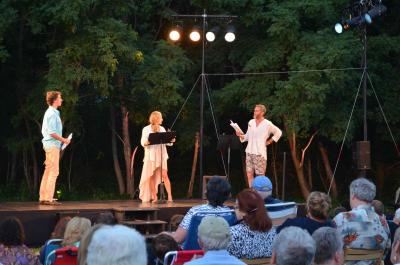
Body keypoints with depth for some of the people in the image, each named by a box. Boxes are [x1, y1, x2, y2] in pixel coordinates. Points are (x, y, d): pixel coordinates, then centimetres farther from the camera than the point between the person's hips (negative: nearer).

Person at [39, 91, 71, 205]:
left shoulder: (50, 112, 17)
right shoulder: (52, 114, -14)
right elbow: (52, 132, -21)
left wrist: (62, 140, 19)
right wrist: (63, 140, -12)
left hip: (49, 144, 10)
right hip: (53, 145, -10)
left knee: (48, 172, 12)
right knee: (53, 171, -9)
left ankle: (43, 197, 14)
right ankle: (49, 198, -10)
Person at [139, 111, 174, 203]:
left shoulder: (162, 129, 13)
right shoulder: (146, 129, 1)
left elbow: (167, 141, 12)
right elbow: (143, 142, -5)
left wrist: (171, 141, -10)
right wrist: (146, 143, -27)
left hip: (162, 155, 2)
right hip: (151, 156, -2)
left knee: (164, 175, -7)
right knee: (152, 177, 0)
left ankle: (170, 196, -6)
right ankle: (154, 197, 6)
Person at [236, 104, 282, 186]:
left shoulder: (267, 124, -5)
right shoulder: (251, 122, 9)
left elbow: (278, 132, 6)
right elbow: (247, 136, 14)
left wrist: (269, 141, 2)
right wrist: (240, 135, -4)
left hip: (260, 153, -5)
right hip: (249, 152, 5)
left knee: (260, 175, 0)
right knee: (249, 174, 2)